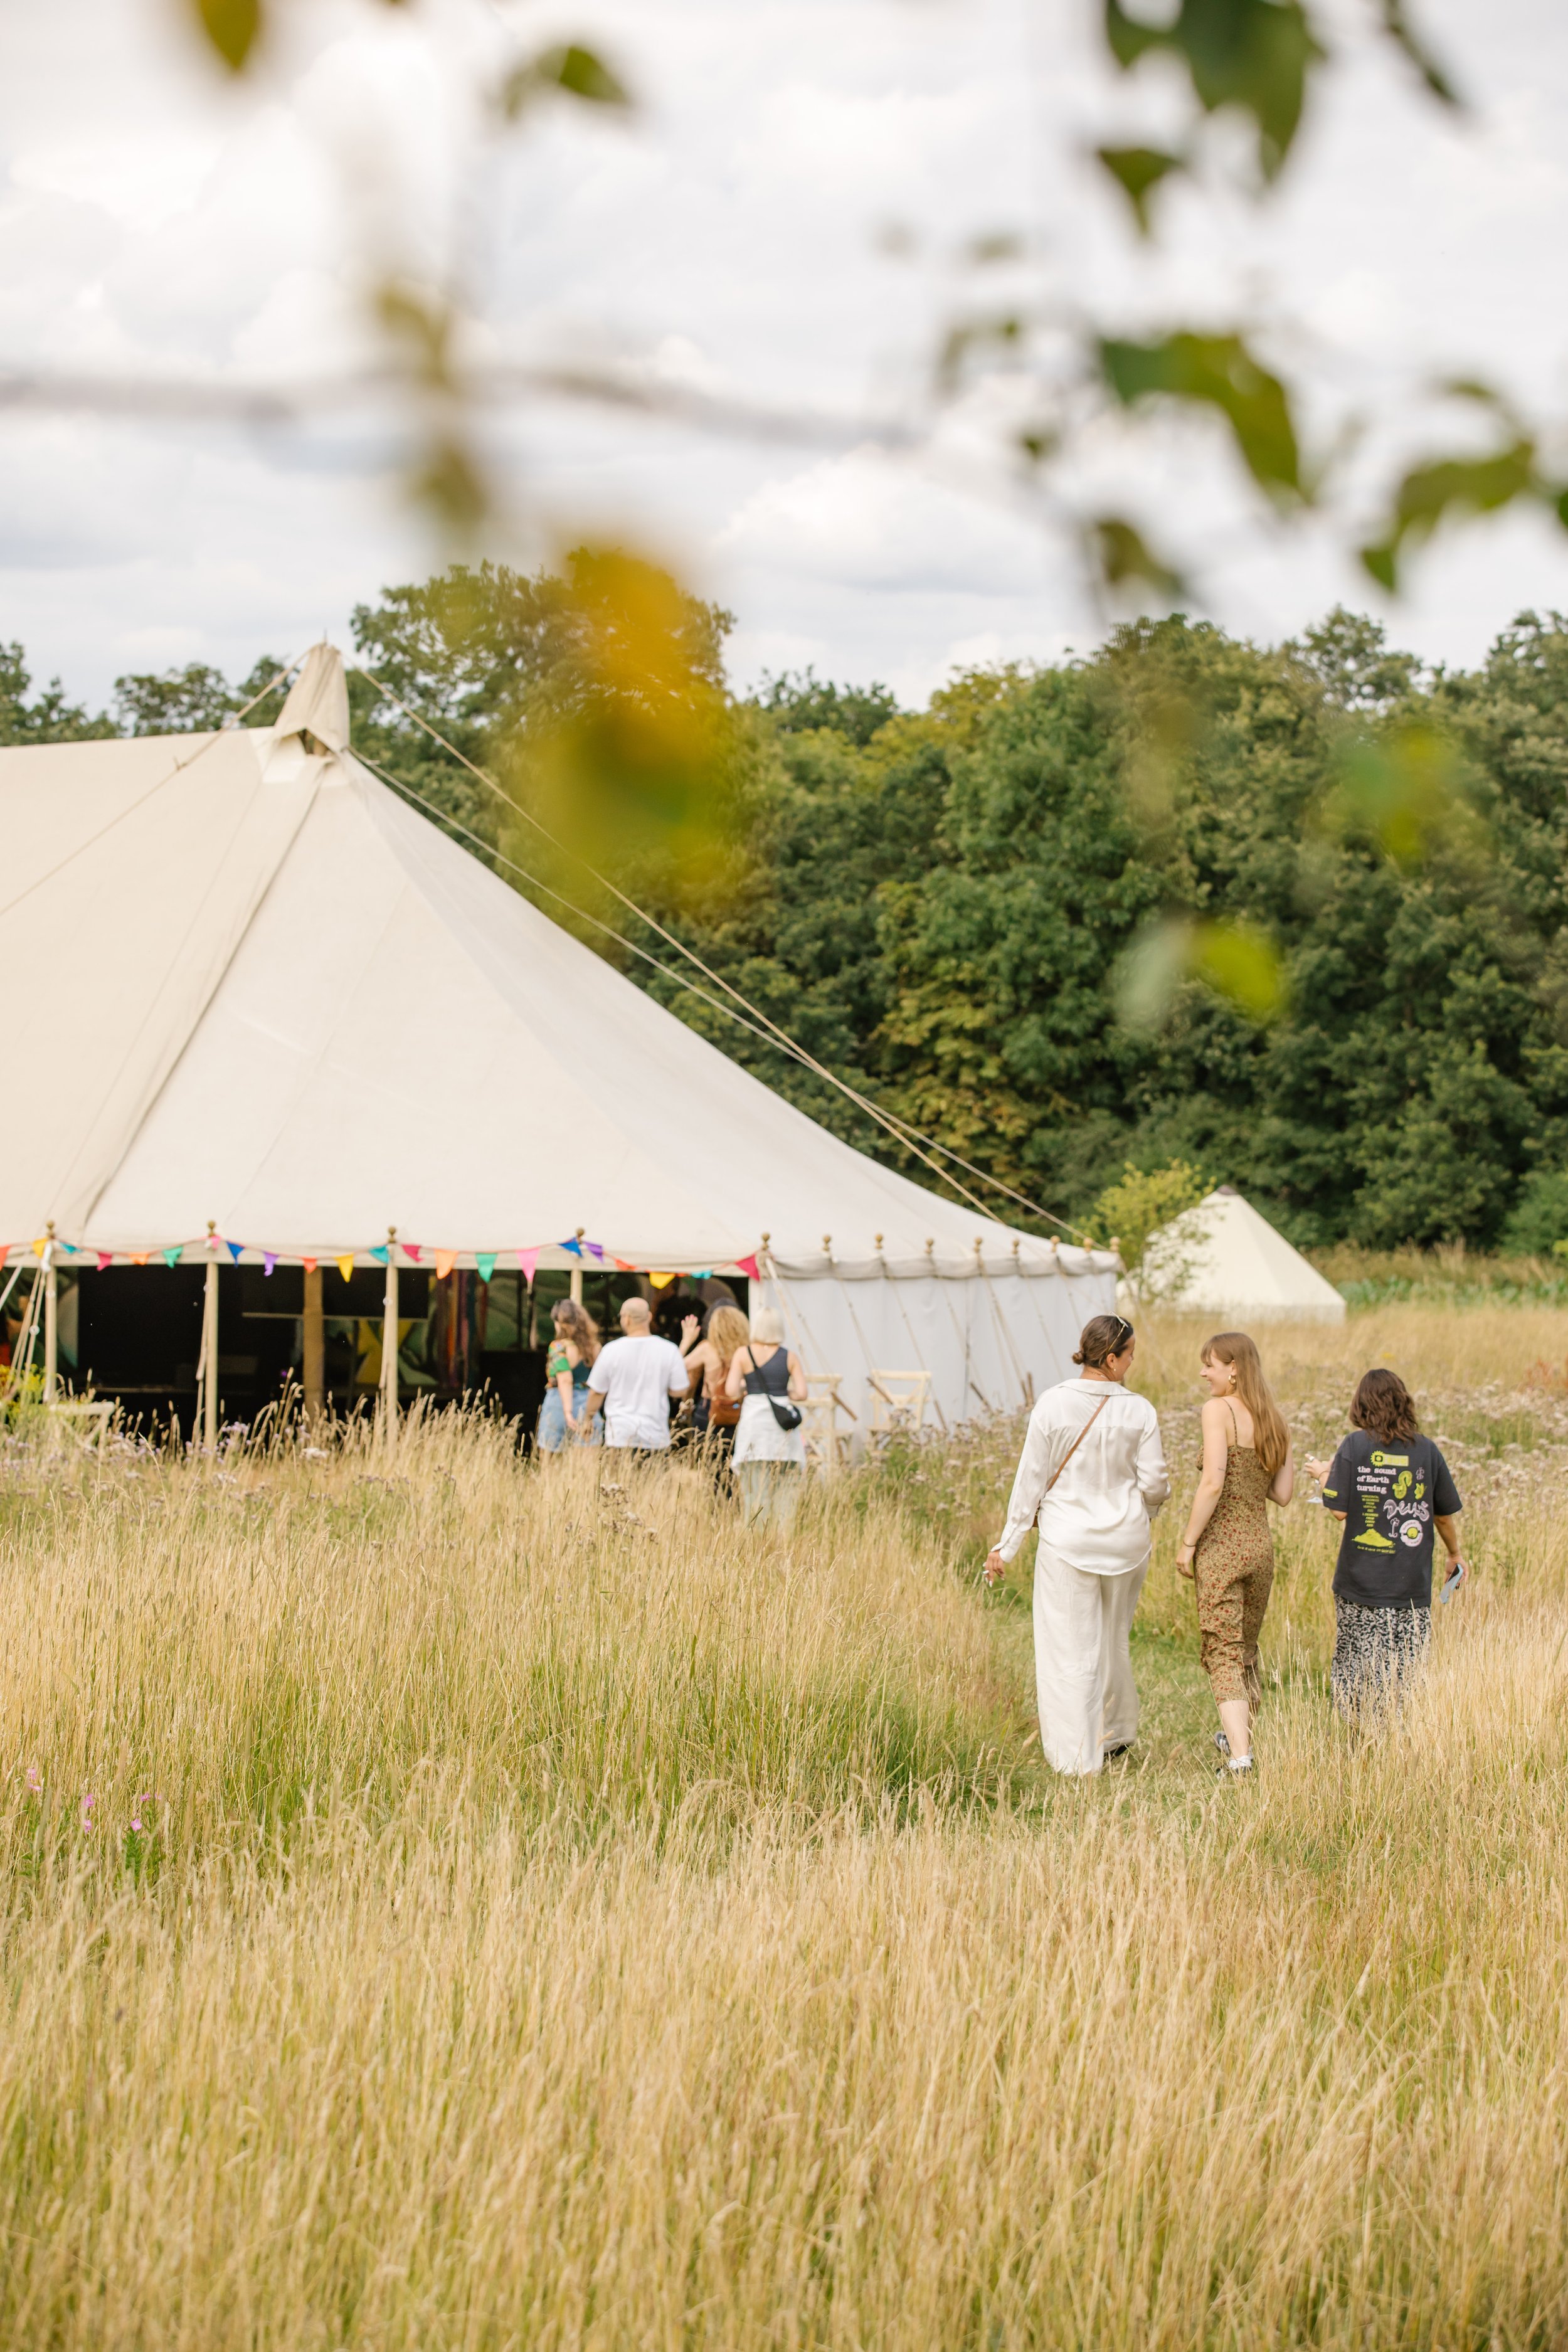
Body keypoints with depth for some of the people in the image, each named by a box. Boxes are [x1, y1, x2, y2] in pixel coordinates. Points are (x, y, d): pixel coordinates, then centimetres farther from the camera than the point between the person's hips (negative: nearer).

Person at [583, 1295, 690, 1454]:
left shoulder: (612, 1350, -3)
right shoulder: (669, 1350, -3)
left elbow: (596, 1393, 5)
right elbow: (680, 1390, 1)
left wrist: (589, 1419, 21)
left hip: (620, 1435, -1)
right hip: (656, 1438, 1)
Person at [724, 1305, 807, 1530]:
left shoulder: (743, 1354, 0)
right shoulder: (790, 1357, 3)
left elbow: (731, 1391, -6)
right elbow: (801, 1393, -2)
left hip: (754, 1422, -1)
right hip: (783, 1427, 1)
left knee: (755, 1489, 1)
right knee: (785, 1491, 5)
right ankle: (784, 1537, -1)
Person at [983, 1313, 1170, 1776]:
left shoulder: (1053, 1404, -10)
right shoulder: (1138, 1411, -8)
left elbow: (1031, 1479, -7)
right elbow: (1154, 1484, -3)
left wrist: (1007, 1545, 1)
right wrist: (1148, 1505, 22)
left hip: (1067, 1542, -2)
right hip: (1126, 1540, 2)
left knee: (1069, 1652, 5)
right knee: (1113, 1641, 22)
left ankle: (1078, 1758, 6)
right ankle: (1115, 1734, 37)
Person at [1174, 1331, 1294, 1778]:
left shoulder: (1219, 1410, -12)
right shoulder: (1274, 1419, 7)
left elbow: (1212, 1484, -20)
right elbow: (1283, 1493, 8)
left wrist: (1187, 1543, -12)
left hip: (1221, 1544, -6)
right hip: (1261, 1543, 7)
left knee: (1223, 1655, -3)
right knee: (1247, 1648, 23)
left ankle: (1240, 1759, -14)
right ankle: (1239, 1737, 38)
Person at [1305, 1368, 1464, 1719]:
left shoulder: (1354, 1446, -4)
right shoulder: (1426, 1450, 2)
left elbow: (1340, 1511, -6)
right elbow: (1445, 1515, 10)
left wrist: (1324, 1476, 13)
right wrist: (1454, 1555, 28)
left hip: (1361, 1586, -1)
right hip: (1412, 1586, 1)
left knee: (1354, 1674, 7)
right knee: (1405, 1680, 4)